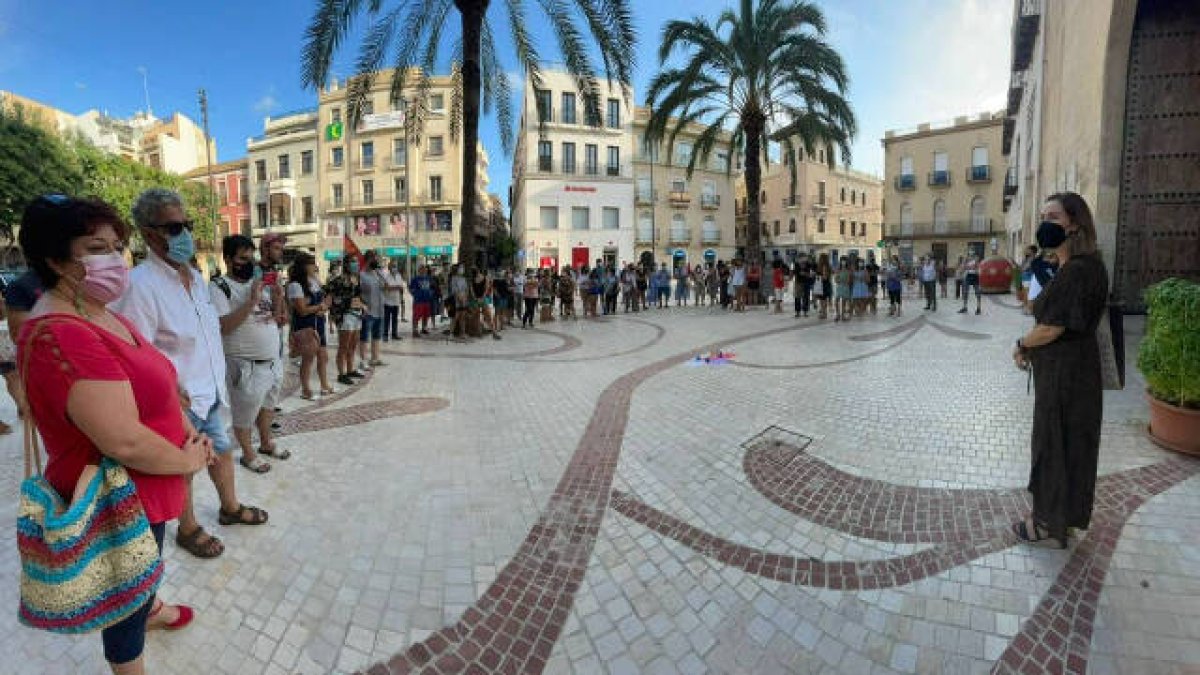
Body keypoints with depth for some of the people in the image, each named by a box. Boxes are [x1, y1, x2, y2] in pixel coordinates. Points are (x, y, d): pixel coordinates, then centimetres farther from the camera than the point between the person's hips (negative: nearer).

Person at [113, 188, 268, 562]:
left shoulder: (195, 277, 5)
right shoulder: (140, 284, -21)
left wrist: (219, 384, 15)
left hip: (212, 392, 7)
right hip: (179, 402, -7)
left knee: (221, 451, 23)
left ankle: (230, 507, 44)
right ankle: (188, 529, 34)